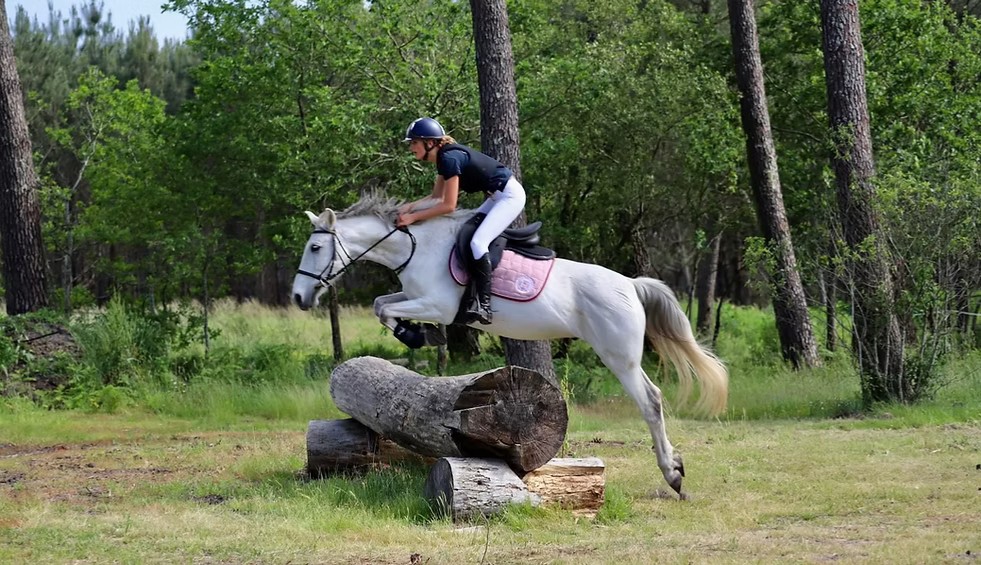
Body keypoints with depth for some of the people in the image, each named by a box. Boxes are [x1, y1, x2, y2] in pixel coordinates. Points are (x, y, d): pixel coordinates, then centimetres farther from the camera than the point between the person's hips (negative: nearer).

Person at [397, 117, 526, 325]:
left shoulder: (450, 158, -23)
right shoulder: (444, 157, 7)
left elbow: (448, 205, -24)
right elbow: (437, 197, 14)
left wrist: (414, 217, -19)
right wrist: (411, 206, -2)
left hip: (510, 196, -11)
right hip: (497, 197, 11)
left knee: (477, 241, -22)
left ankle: (483, 306, -26)